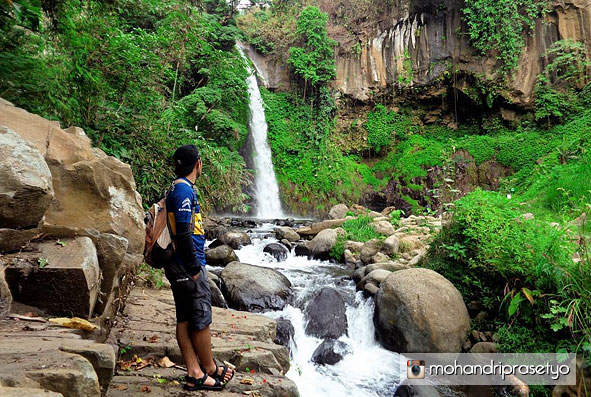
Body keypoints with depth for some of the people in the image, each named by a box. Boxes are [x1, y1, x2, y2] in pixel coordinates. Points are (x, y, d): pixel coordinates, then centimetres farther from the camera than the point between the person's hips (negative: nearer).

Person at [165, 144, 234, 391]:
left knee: (185, 319, 11)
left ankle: (195, 374, 21)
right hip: (187, 266, -10)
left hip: (178, 266, 10)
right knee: (201, 319, 3)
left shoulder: (177, 189, 15)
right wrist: (194, 268, -18)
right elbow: (183, 233, -22)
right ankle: (210, 370, 18)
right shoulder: (184, 190, -16)